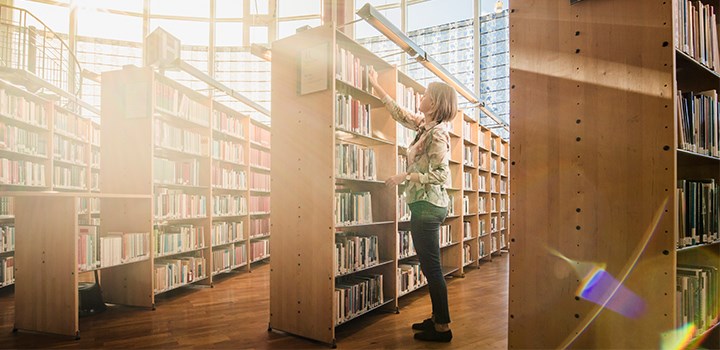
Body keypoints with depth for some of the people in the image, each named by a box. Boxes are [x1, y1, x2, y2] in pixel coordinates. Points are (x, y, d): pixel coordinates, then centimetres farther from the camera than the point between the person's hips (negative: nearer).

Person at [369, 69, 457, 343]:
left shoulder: (437, 133, -15)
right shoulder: (423, 125, 11)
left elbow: (441, 174, -20)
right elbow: (399, 113, 24)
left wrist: (405, 176, -17)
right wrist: (376, 86, 29)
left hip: (427, 205, -9)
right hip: (425, 204, 9)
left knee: (431, 268, -3)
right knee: (429, 266, 15)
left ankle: (443, 328, 7)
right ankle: (438, 318, 26)